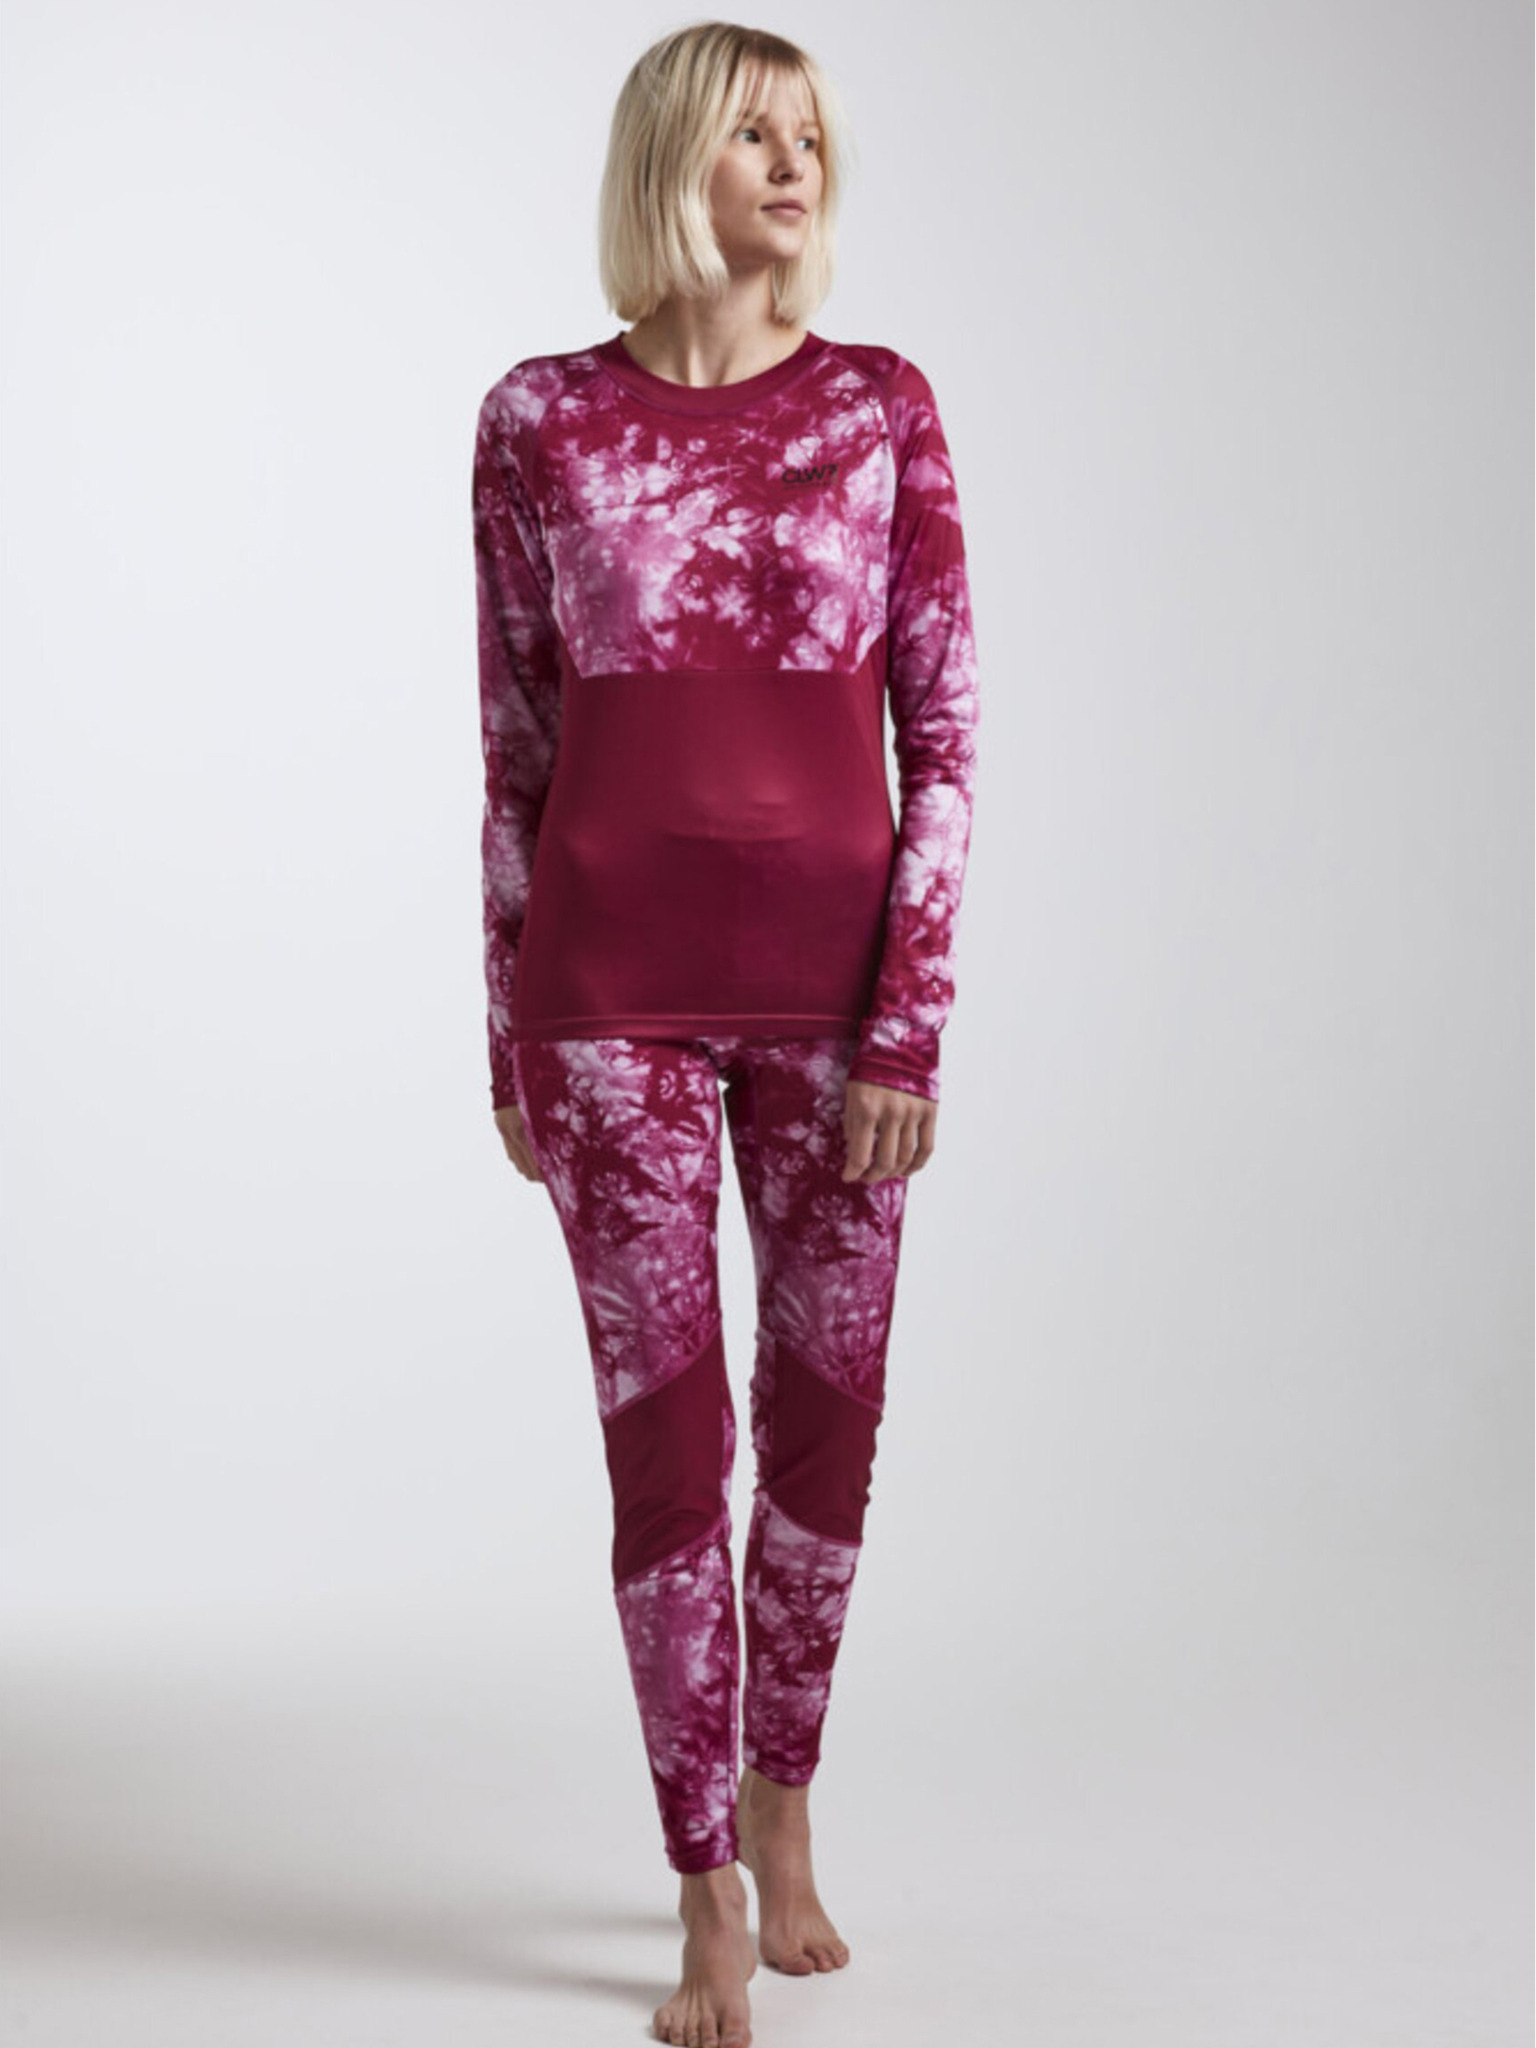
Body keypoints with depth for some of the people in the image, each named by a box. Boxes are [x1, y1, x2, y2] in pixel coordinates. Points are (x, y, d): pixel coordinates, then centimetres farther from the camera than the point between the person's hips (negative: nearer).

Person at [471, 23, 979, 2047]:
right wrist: (509, 1031, 4)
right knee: (668, 1431, 1)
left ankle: (782, 1803, 35)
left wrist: (911, 1020, -7)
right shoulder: (541, 419, 1)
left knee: (829, 1408, 10)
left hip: (833, 974, 2)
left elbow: (946, 727, 0)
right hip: (614, 982, -1)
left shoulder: (884, 404, 3)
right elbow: (516, 743, 5)